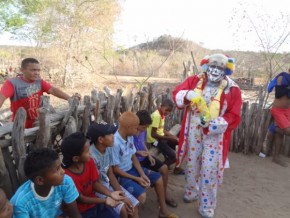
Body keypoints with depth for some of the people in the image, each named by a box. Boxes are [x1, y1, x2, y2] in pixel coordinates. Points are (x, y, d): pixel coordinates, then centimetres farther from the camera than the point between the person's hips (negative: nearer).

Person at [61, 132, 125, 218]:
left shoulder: (89, 162, -9)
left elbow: (95, 183, -1)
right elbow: (80, 199, -18)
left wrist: (110, 194, -17)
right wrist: (105, 200, -22)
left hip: (94, 202, 6)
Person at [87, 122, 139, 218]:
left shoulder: (108, 149, -8)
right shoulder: (91, 156, -29)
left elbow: (110, 174, -1)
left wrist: (122, 195, -9)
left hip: (109, 183, 7)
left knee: (133, 204, -1)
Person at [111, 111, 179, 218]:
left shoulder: (130, 137, -4)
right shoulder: (115, 143, -29)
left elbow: (133, 157, 6)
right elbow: (115, 169, -22)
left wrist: (142, 174, -5)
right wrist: (136, 179, -18)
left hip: (132, 168, 9)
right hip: (121, 175, -8)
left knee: (158, 179, 9)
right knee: (141, 195, -26)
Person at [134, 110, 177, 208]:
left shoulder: (143, 131, -4)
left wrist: (149, 156, -2)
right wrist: (138, 152, -26)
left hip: (144, 157, 8)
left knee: (164, 168, 2)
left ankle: (164, 194, 23)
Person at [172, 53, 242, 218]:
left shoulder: (232, 90, -10)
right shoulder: (195, 80, -2)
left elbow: (234, 117, -11)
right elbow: (177, 92, -4)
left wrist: (212, 123, -25)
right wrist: (187, 95, -28)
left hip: (214, 135, -2)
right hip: (193, 132, 3)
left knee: (209, 171, 3)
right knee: (192, 164, 18)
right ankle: (191, 192, 45)